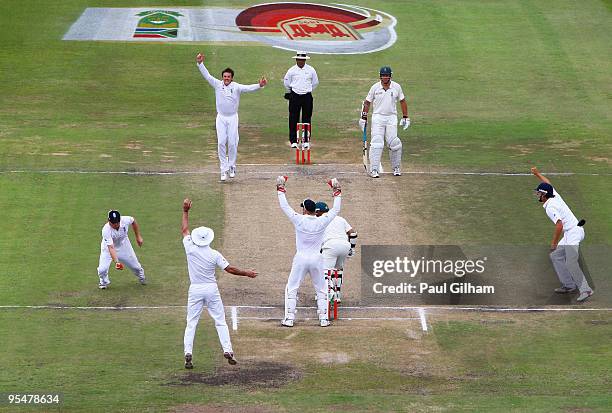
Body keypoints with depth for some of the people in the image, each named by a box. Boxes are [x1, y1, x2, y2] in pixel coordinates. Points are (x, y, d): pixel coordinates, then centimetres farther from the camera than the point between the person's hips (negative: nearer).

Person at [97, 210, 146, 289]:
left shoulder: (125, 220, -30)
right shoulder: (106, 230, -39)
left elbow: (133, 221, -4)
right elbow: (111, 248, -42)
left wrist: (138, 237, 2)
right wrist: (116, 262, -55)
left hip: (123, 244, 3)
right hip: (108, 246, -3)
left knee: (134, 264, 11)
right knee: (102, 269, -15)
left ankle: (141, 277, 46)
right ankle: (104, 282, 20)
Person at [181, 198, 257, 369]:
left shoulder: (191, 248, -8)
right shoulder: (214, 254, -9)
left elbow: (184, 230, 4)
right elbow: (229, 269, -6)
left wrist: (185, 211, 11)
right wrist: (246, 273, 6)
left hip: (195, 290, 0)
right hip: (211, 290, 0)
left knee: (191, 323, 5)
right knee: (220, 321, 9)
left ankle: (188, 353, -8)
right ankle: (227, 350, -1)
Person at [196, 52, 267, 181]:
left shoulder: (236, 87, -5)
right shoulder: (218, 85, 0)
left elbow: (248, 88, -18)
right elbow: (207, 76, -6)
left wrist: (259, 85, -36)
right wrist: (200, 64, -18)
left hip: (233, 118, -1)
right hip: (221, 118, 1)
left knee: (232, 143, -2)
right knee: (221, 143, -5)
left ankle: (232, 167, 14)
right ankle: (224, 169, -1)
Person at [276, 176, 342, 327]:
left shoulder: (299, 220, -9)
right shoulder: (322, 222, -5)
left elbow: (284, 206, 0)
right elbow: (336, 210, 9)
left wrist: (280, 189, 11)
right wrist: (336, 192, 19)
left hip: (300, 258, -2)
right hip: (317, 258, 2)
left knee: (291, 289, 8)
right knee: (321, 290, 14)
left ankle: (289, 319, 1)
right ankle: (324, 319, 9)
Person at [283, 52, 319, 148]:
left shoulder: (311, 70, 1)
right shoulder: (291, 70, -2)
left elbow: (315, 82, 15)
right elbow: (286, 82, 11)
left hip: (307, 96, 1)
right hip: (295, 96, -1)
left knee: (307, 118, 3)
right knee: (293, 119, -1)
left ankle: (306, 141, 9)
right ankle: (293, 141, 5)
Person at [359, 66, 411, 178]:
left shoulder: (396, 87, 2)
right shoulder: (375, 87, -1)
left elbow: (402, 101, 12)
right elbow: (367, 102, 6)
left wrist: (405, 117, 10)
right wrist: (363, 117, 2)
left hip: (391, 118, 1)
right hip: (377, 117, -1)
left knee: (394, 144, -5)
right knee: (376, 143, -10)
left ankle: (396, 168, 13)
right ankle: (374, 170, -9)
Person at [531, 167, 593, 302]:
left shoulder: (550, 207, -16)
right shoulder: (555, 196, 10)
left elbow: (559, 225, -27)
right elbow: (548, 183, 32)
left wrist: (554, 242, -20)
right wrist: (537, 174, 39)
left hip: (573, 233, -11)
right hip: (570, 234, 11)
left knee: (571, 263, -18)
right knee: (555, 256, 18)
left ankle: (585, 290, -23)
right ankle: (569, 285, 17)